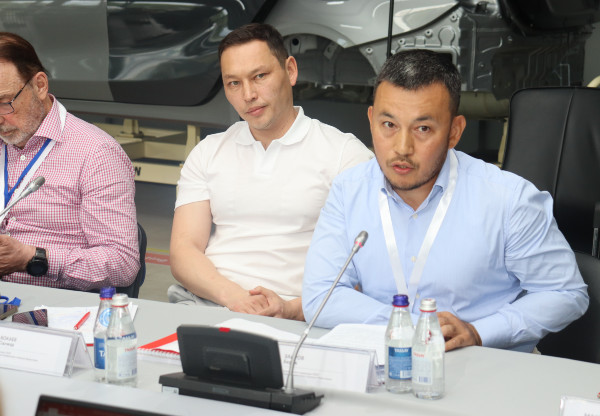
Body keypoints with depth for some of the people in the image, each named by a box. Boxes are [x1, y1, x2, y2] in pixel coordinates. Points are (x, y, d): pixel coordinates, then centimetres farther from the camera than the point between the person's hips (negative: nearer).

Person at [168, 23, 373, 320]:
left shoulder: (345, 154, 7)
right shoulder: (207, 153, 20)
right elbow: (183, 250, 9)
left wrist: (293, 309, -17)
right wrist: (232, 296, -12)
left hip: (289, 320, -3)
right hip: (201, 304, 3)